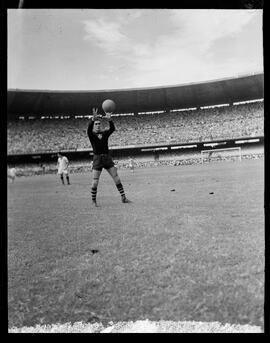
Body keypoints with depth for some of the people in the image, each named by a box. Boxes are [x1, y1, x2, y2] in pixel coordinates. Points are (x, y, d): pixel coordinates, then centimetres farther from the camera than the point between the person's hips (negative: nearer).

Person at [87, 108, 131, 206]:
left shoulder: (105, 133, 8)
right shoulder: (91, 134, 1)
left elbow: (112, 129, -11)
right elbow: (89, 129, -22)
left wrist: (109, 120, -30)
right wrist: (93, 118, -39)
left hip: (107, 158, 3)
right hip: (97, 158, -3)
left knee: (117, 178, 1)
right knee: (95, 182, -3)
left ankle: (123, 198, 9)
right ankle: (93, 201, 13)